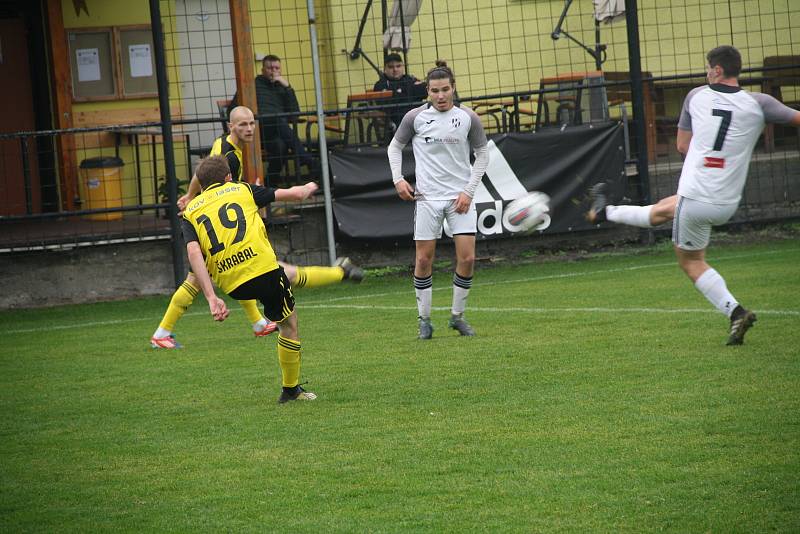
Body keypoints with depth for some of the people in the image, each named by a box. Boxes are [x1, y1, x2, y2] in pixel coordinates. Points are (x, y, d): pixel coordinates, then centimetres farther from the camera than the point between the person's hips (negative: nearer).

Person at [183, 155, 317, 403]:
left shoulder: (190, 212, 16)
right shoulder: (242, 190, 14)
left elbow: (193, 253, -3)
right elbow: (295, 194, 19)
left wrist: (211, 298, -8)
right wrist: (307, 188, 44)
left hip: (233, 286, 2)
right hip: (263, 267, -2)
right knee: (288, 323, 16)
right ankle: (291, 390, 22)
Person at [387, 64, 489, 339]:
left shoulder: (468, 118, -1)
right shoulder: (415, 117, -2)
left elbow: (482, 154, 8)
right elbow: (395, 146, 13)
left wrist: (468, 190, -1)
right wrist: (398, 179, -1)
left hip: (460, 196, 0)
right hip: (426, 197, 0)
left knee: (467, 258, -7)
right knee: (424, 259, -1)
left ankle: (458, 316, 10)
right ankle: (424, 319, 11)